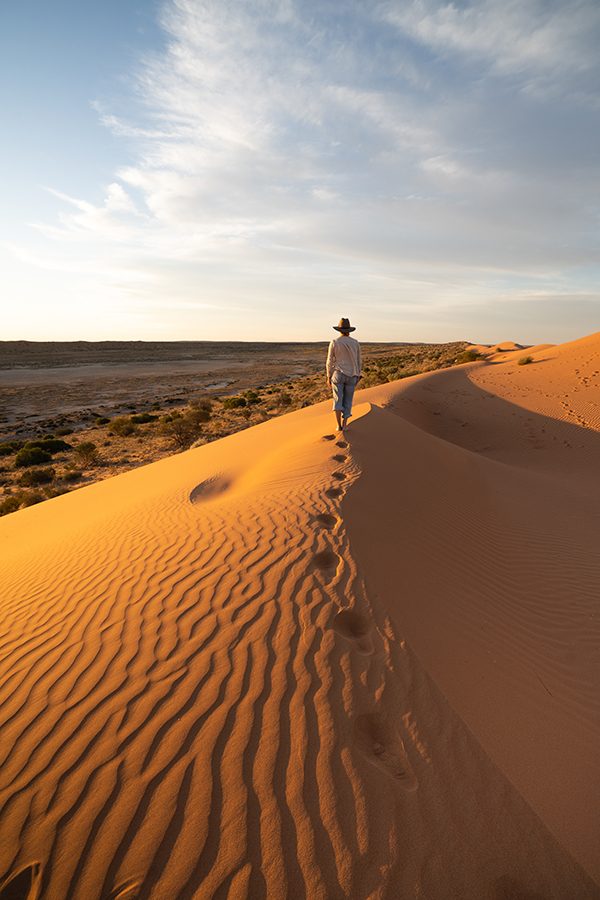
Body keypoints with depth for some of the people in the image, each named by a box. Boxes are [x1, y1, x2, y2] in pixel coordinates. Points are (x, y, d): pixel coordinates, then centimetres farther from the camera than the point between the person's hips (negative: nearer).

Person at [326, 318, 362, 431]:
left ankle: (339, 425, -2)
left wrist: (329, 377, 4)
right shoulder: (355, 343, 0)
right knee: (347, 401, 12)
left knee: (338, 400, 5)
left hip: (338, 374, -2)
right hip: (351, 376, 2)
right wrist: (358, 377, 14)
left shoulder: (334, 342, -6)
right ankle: (344, 424, 6)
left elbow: (330, 362, -5)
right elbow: (359, 361, 5)